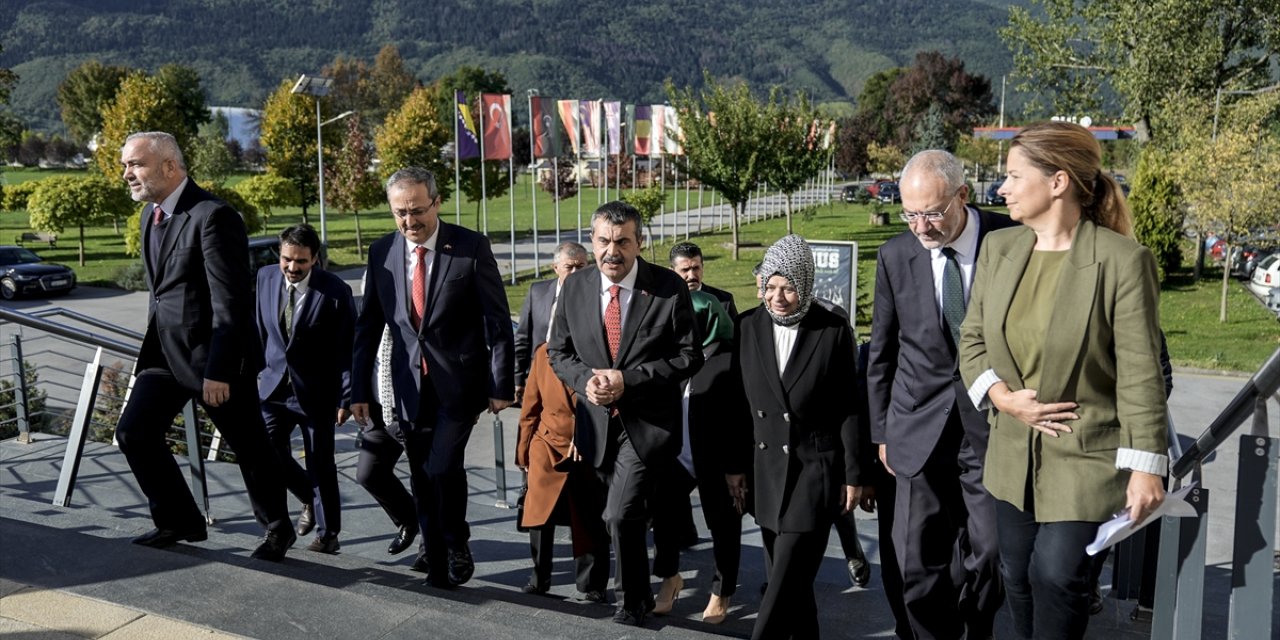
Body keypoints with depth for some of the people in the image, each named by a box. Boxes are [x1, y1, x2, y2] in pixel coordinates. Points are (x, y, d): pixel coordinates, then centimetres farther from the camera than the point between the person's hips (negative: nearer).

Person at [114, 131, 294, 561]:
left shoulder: (213, 217, -19)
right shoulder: (151, 213, 9)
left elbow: (231, 303, -22)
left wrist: (219, 371, -22)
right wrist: (152, 344, 19)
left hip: (213, 351, -8)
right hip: (165, 350, 8)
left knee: (249, 447, 5)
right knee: (133, 433, 3)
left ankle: (277, 529, 25)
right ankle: (180, 522, 19)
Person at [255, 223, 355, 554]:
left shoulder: (335, 291, -16)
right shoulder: (265, 277, -1)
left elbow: (348, 349, -12)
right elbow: (260, 328, 11)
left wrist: (346, 398, -14)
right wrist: (255, 370, 11)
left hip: (316, 391, -4)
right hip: (275, 385, 4)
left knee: (320, 465, 4)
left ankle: (328, 534, 22)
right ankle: (310, 499, 28)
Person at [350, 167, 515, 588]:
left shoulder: (471, 247, -9)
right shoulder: (381, 253, 2)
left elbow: (498, 321, -7)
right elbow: (368, 325, 8)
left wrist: (501, 385, -9)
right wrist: (359, 389, 7)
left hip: (459, 381, -4)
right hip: (410, 383, 4)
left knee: (444, 464, -15)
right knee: (422, 478, 10)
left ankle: (457, 546, 10)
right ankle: (436, 559, 30)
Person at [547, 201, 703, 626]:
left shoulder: (670, 288, -11)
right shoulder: (574, 287, 0)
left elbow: (689, 356, -10)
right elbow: (558, 351, 8)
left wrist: (628, 380, -19)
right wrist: (585, 380, -13)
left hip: (648, 422, -4)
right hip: (597, 420, 4)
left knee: (621, 514, -14)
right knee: (631, 515, 20)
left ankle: (632, 599, 11)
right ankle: (638, 593, 43)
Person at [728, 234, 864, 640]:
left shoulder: (834, 331, -7)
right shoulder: (749, 327, 2)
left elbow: (849, 408, -4)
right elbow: (741, 402, 7)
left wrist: (853, 474, -4)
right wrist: (736, 465, 8)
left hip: (816, 468, -4)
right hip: (768, 468, 4)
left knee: (788, 579, -6)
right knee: (784, 576, 11)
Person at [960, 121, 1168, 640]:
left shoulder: (1123, 260, -15)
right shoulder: (998, 248, 1)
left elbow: (1140, 373, -14)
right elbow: (972, 340, 7)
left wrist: (1145, 466, -14)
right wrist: (1003, 398, -10)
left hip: (1085, 454, -5)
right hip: (1013, 453, 5)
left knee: (1057, 575, -7)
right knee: (1018, 574, 14)